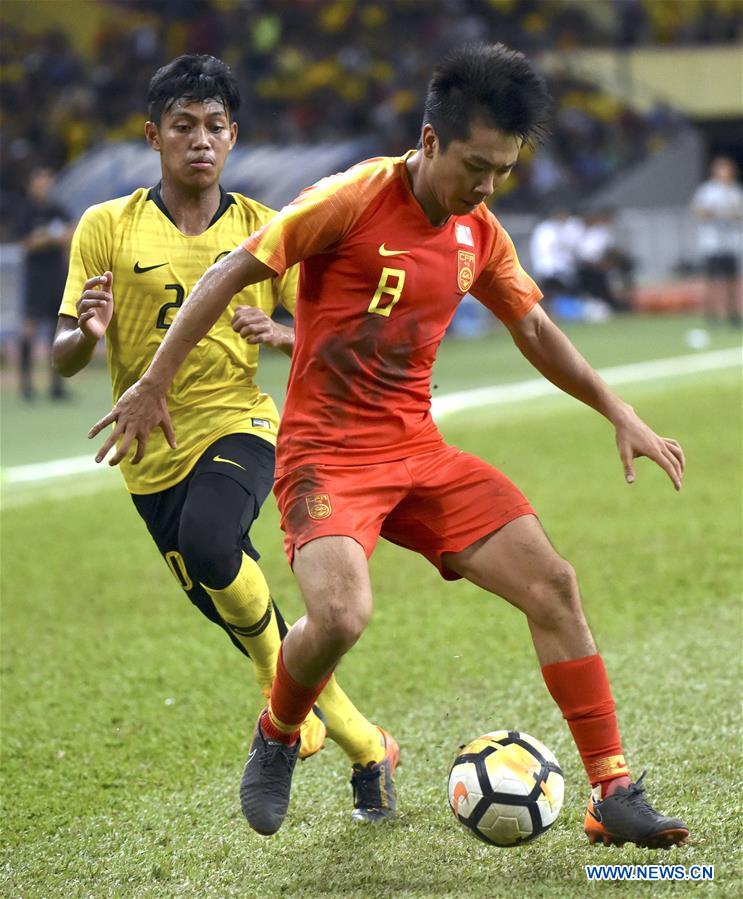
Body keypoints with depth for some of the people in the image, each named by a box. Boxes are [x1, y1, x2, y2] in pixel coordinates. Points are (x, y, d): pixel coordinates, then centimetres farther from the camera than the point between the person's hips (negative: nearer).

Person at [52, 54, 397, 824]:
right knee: (240, 619, 7)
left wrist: (279, 335, -17)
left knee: (208, 544, -33)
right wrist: (87, 333, -26)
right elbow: (63, 359, -3)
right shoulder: (107, 228, -2)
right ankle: (365, 751, 28)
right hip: (153, 453, 2)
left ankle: (286, 690, -7)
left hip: (239, 424, -2)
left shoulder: (265, 231, 0)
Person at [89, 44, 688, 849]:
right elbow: (228, 275, -10)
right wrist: (152, 386, -12)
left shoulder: (480, 235, 7)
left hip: (419, 452, 7)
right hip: (326, 453, -6)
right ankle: (276, 740, 5)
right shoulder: (352, 201, -13)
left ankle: (612, 796, 3)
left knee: (551, 584, -5)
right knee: (341, 616, -30)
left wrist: (620, 414, 17)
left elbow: (534, 330, 22)